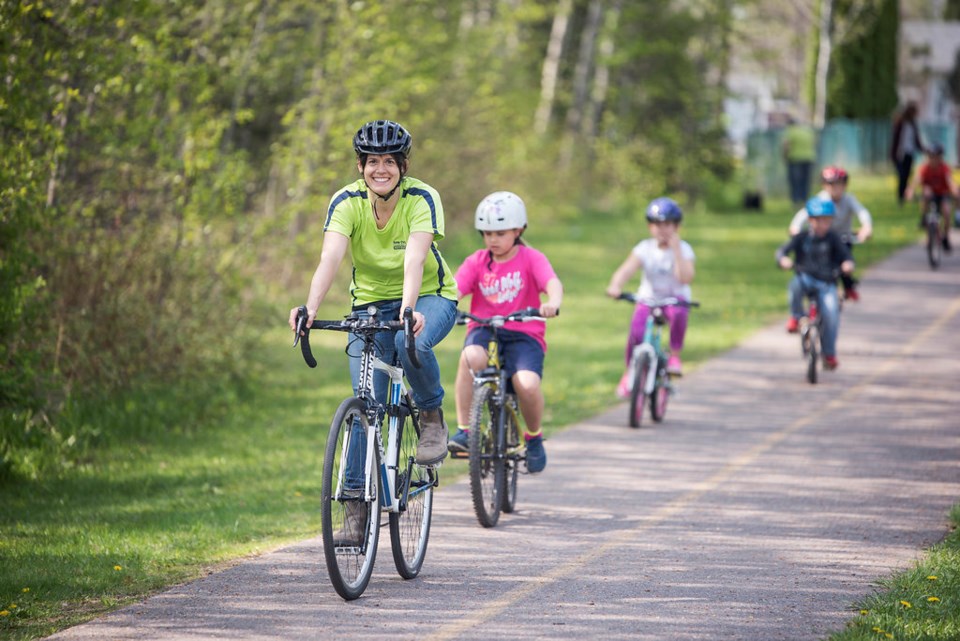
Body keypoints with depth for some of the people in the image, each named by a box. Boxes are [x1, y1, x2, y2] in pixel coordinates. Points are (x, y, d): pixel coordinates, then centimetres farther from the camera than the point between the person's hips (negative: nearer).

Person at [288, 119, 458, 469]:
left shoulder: (422, 198, -21)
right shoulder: (346, 201, -16)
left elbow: (414, 260, -35)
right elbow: (330, 258, -30)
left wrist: (409, 310, -53)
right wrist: (310, 309, -47)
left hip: (429, 297, -2)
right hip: (371, 301, 2)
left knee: (411, 342, -35)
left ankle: (432, 414, -7)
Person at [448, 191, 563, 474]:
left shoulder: (531, 259, 1)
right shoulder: (476, 262, 6)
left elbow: (552, 282, -17)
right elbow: (455, 289, -7)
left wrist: (553, 302, -41)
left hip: (523, 333, -1)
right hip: (484, 329, 1)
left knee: (527, 384, -28)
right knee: (470, 356, -35)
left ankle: (534, 437, 5)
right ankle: (463, 430, -24)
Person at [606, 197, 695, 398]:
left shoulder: (683, 249, -9)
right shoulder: (644, 249, -6)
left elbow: (685, 277, -25)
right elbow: (625, 270, -20)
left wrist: (675, 250, -28)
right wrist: (615, 286, -41)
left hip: (675, 298, -1)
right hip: (648, 298, 1)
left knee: (678, 313, -38)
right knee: (636, 332, -23)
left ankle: (675, 357, -17)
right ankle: (630, 372, 5)